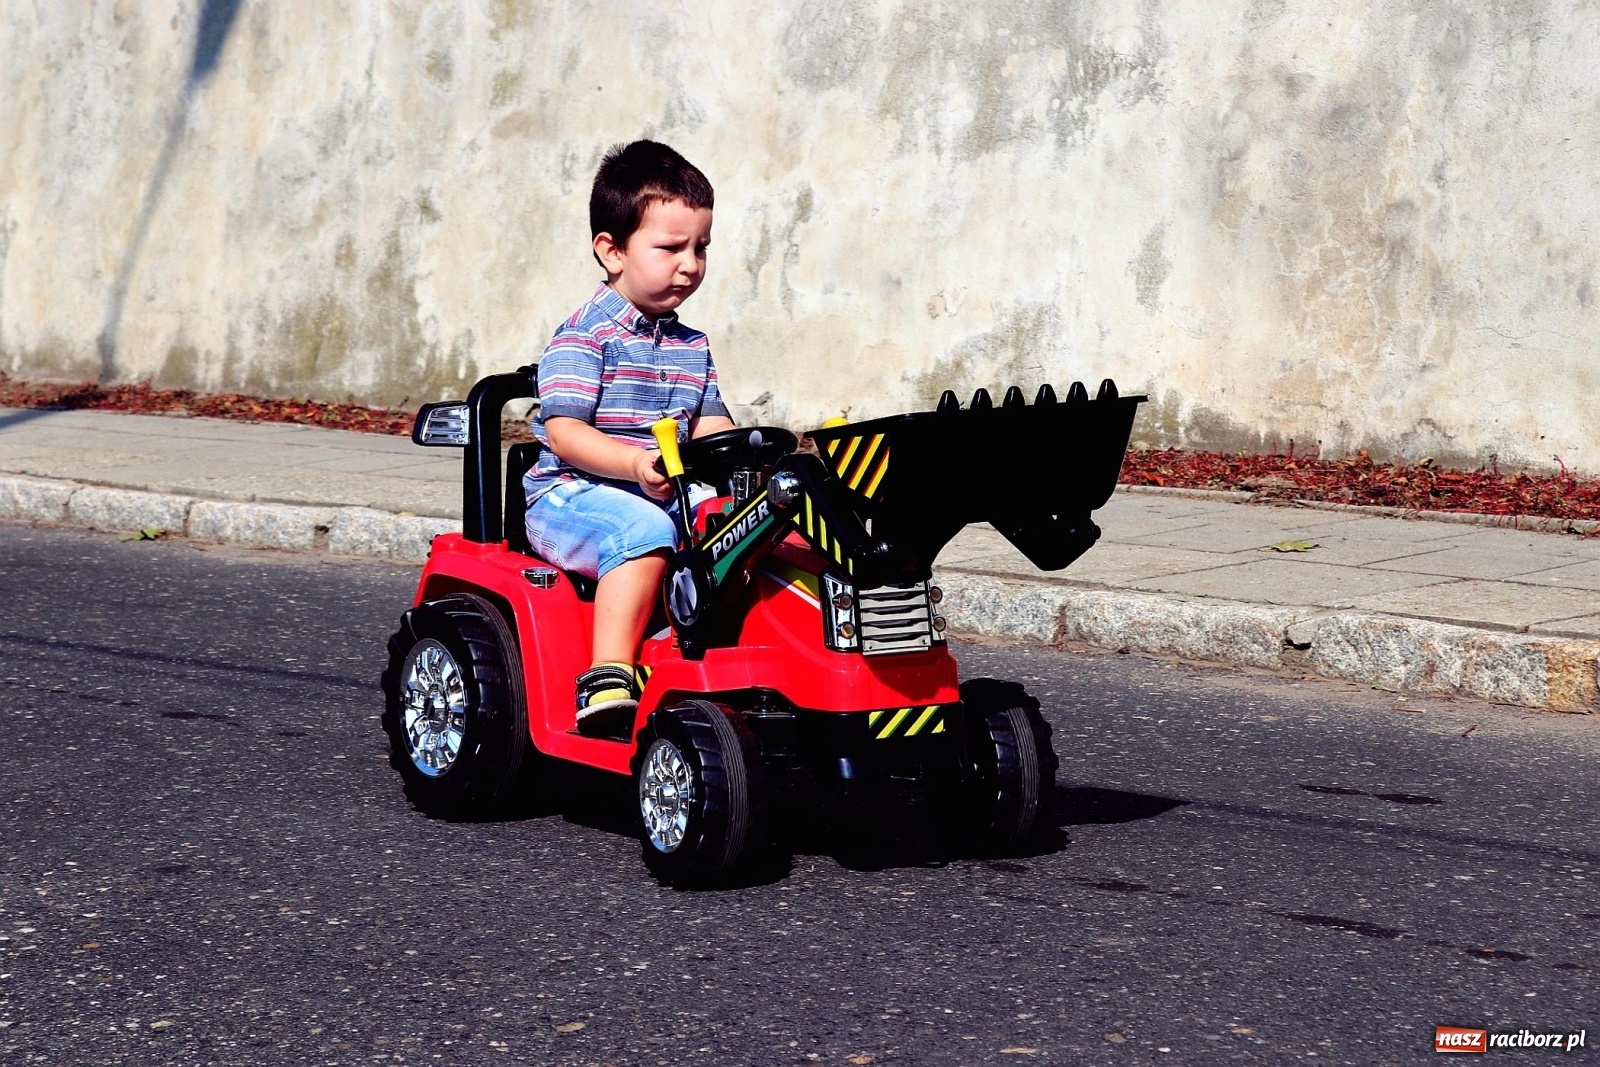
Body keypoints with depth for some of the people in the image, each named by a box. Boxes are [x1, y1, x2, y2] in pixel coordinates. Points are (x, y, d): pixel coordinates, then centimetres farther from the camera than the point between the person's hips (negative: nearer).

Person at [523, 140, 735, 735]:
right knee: (643, 531, -36)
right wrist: (635, 464, -31)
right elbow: (564, 431, -16)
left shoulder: (692, 347, 16)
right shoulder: (585, 335, -8)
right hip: (572, 495, -7)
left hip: (667, 499, 7)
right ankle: (608, 676, -38)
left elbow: (709, 424, 16)